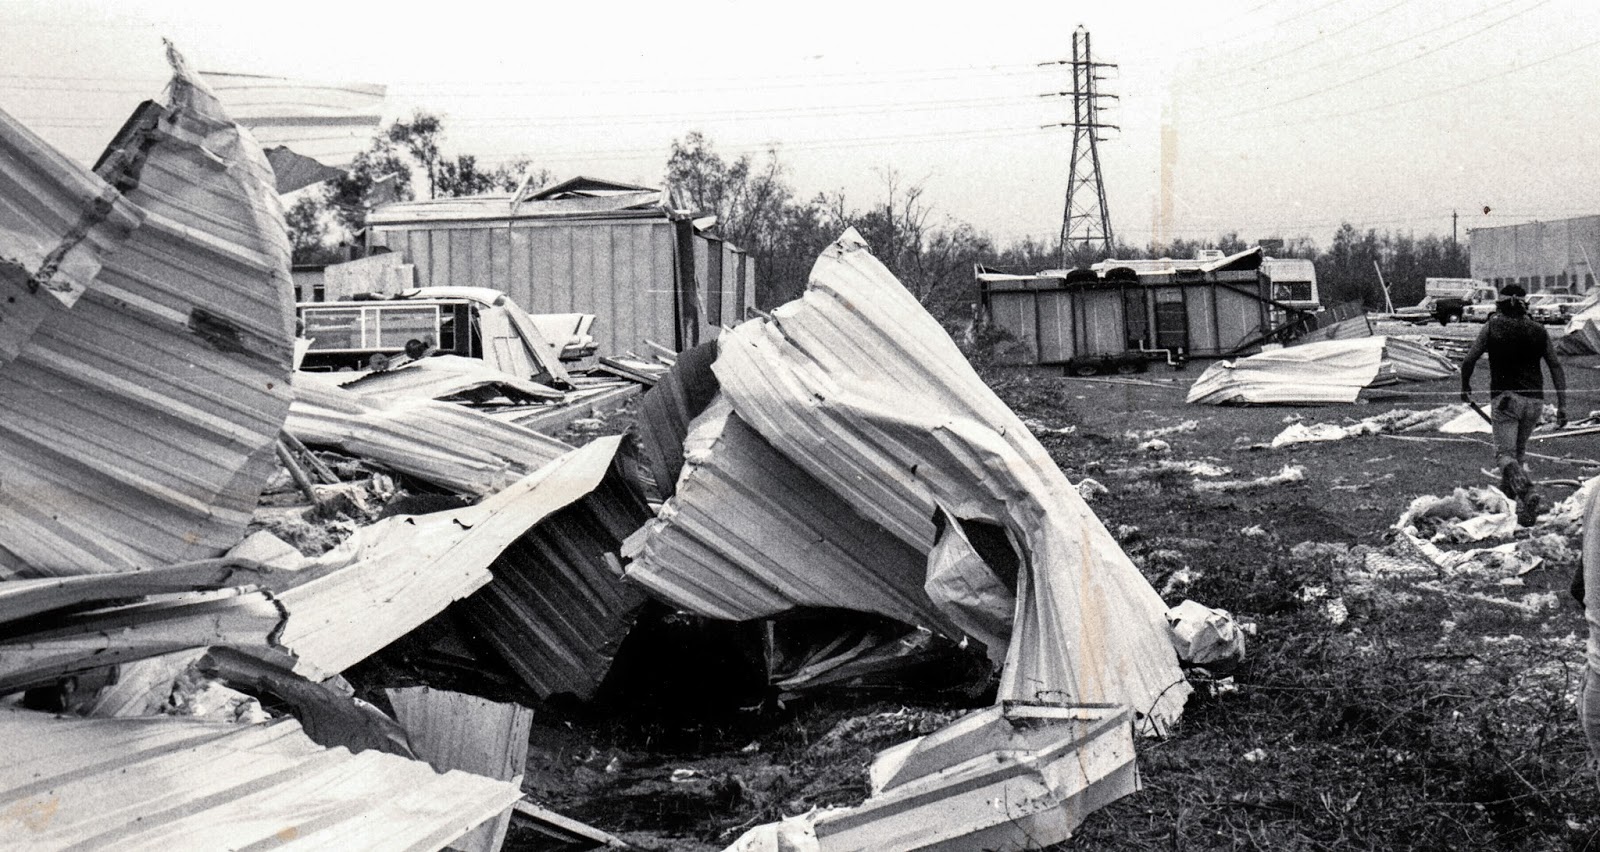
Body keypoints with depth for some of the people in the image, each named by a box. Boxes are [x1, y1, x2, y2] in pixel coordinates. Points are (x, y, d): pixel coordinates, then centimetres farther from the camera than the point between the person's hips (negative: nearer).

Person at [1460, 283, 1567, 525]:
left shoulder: (1492, 327, 1)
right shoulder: (1539, 331, 9)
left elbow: (1468, 362, 0)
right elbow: (1556, 368, 4)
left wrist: (1465, 387, 18)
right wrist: (1562, 405, 5)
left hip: (1505, 398, -4)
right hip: (1535, 401, 4)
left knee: (1504, 454, -7)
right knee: (1518, 451, 22)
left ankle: (1527, 491, -32)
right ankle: (1508, 489, 31)